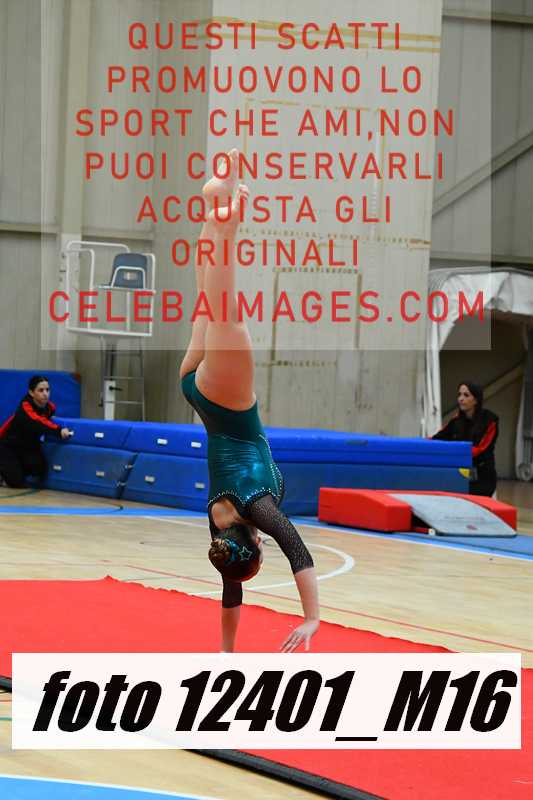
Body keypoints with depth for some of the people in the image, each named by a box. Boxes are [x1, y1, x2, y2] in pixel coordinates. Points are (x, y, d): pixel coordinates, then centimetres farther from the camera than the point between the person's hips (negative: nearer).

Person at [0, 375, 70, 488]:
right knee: (16, 482, -16)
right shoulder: (25, 407, -32)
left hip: (29, 446, 6)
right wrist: (59, 431, -67)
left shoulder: (50, 407, -12)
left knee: (40, 468, -23)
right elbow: (38, 423, -55)